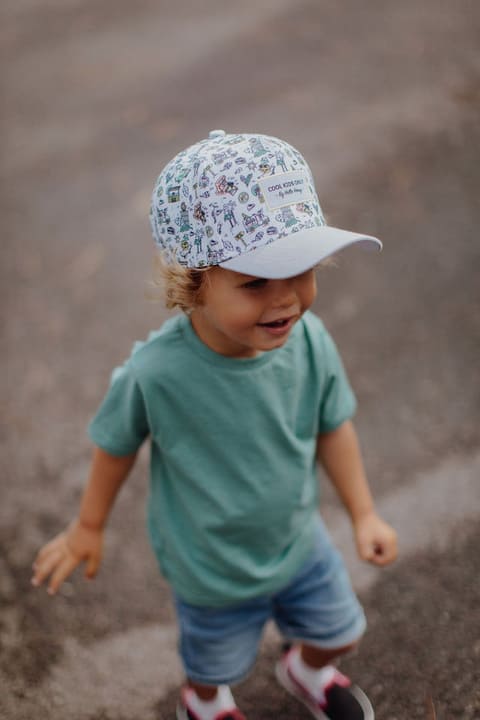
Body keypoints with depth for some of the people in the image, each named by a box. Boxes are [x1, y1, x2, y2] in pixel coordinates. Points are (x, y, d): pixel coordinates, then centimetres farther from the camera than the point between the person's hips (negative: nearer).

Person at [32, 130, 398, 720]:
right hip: (213, 569, -3)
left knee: (339, 632, 28)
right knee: (216, 664, 27)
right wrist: (87, 528, -1)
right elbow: (118, 445, -16)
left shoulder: (310, 342, -26)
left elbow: (332, 425, -6)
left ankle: (305, 670, 66)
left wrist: (363, 513, 0)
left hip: (297, 539, 3)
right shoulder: (156, 373, -36)